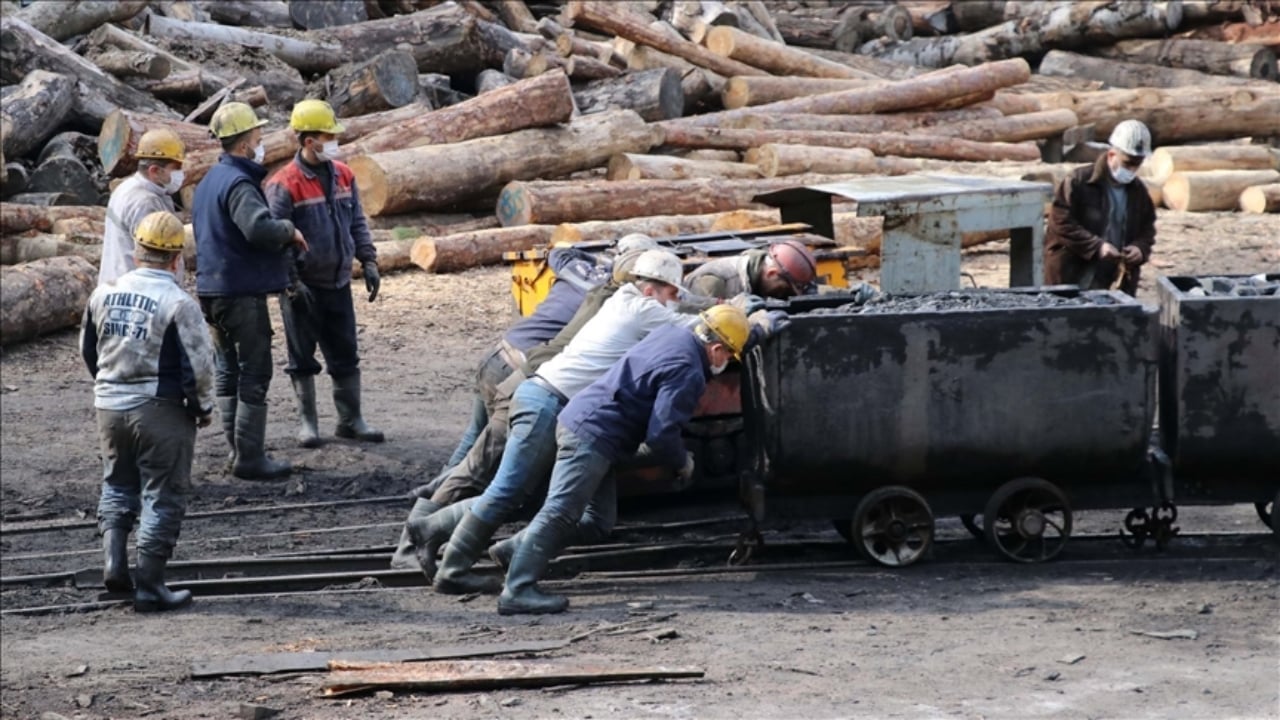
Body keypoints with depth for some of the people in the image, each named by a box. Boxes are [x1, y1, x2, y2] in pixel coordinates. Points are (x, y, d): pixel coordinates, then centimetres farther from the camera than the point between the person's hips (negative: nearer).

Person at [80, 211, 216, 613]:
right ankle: (150, 587, 5)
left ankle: (114, 560, 6)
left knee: (117, 485, 22)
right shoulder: (178, 304, -16)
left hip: (109, 406, 5)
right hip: (160, 411, -5)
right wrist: (204, 408, 1)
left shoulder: (104, 294, 1)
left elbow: (88, 351, 13)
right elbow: (198, 365, -16)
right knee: (162, 499, 4)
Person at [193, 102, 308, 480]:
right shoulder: (238, 183, -18)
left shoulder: (210, 181, 15)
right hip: (242, 292, -10)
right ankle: (250, 458, -4)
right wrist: (290, 231, -15)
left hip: (212, 289, 10)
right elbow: (259, 227, -34)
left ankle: (238, 450, 21)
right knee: (254, 374, -4)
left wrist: (283, 237, 12)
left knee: (228, 371, 15)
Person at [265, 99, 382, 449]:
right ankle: (307, 422, 15)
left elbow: (357, 223, 14)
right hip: (303, 287, -5)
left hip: (338, 283, 5)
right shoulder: (285, 184, -14)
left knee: (346, 354, 10)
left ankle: (350, 419, 20)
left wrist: (369, 262, 6)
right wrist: (290, 282, -18)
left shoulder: (343, 176, 5)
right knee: (303, 358, 6)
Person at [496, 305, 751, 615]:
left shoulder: (672, 334, 12)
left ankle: (518, 552, 13)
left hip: (580, 421, 10)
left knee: (599, 517, 15)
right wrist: (683, 463, 1)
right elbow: (661, 434, -18)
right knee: (560, 513, -15)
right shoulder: (687, 373, -16)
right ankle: (517, 591, -20)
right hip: (592, 435, -10)